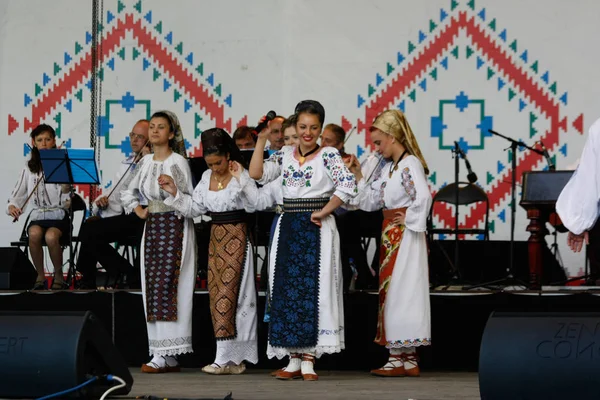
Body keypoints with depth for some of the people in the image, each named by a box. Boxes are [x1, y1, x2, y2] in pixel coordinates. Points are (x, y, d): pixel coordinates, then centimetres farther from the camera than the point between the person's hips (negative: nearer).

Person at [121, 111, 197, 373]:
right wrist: (137, 209, 10)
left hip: (174, 226, -7)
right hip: (152, 226, 7)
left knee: (166, 286, -12)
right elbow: (128, 192, 25)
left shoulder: (178, 162, -5)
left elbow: (189, 199, -8)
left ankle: (165, 354, -13)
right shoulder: (145, 162, 13)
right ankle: (167, 357, 6)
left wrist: (173, 191, -25)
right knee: (153, 288, 3)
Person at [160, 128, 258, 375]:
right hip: (216, 238, 7)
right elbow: (194, 208, 13)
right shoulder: (207, 177, 9)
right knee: (217, 295, 4)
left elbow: (253, 206, -21)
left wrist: (240, 182, -31)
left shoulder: (241, 175, -10)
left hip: (236, 238, -7)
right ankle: (235, 359, 9)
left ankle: (224, 358, -8)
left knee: (228, 293, -10)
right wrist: (174, 192, 1)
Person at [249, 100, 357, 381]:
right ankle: (294, 359, 8)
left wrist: (324, 212, -13)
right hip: (288, 228, 5)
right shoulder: (285, 155, 10)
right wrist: (261, 139, -3)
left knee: (313, 290, -5)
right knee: (287, 290, 3)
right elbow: (257, 174, -1)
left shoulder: (328, 155, -3)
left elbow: (348, 185, -15)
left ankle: (308, 358, -2)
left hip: (316, 230, -5)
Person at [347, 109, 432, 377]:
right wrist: (358, 175, 11)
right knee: (391, 292, 9)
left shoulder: (410, 164, -13)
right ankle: (404, 357, 13)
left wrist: (409, 220, -16)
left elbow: (423, 197, -27)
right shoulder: (389, 168, 16)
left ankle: (402, 359, -3)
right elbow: (370, 202, 17)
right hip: (391, 237, 10)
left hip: (405, 236, -10)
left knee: (401, 292, -7)